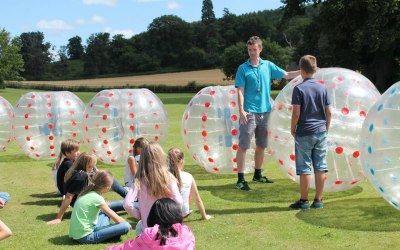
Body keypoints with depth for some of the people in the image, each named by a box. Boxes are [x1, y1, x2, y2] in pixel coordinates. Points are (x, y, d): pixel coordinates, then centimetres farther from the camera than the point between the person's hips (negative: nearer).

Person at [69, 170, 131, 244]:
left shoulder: (87, 193, 9)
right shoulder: (97, 198, -15)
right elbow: (116, 219, -7)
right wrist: (125, 223, 11)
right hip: (85, 237, -9)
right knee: (126, 226, -18)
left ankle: (105, 229, 9)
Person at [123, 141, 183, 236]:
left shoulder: (139, 181, -12)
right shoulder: (168, 178, -12)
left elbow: (127, 204, -20)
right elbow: (178, 201, -20)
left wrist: (139, 215, -2)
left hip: (147, 229, 0)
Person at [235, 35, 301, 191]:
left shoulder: (268, 66, 9)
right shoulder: (243, 68, -2)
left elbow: (286, 75, 13)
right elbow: (240, 91, -6)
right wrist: (241, 110, -15)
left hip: (265, 111, 5)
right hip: (249, 113, -5)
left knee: (261, 145, 14)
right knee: (243, 146, -5)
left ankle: (257, 175, 27)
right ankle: (240, 180, -2)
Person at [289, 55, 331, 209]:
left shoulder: (299, 88, -8)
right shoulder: (322, 88, 5)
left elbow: (296, 113, -12)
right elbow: (329, 112, 6)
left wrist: (292, 129, 2)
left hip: (304, 133, -4)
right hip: (321, 132, 4)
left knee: (304, 168, 2)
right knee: (320, 168, 8)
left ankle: (304, 200, 7)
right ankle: (318, 200, 14)